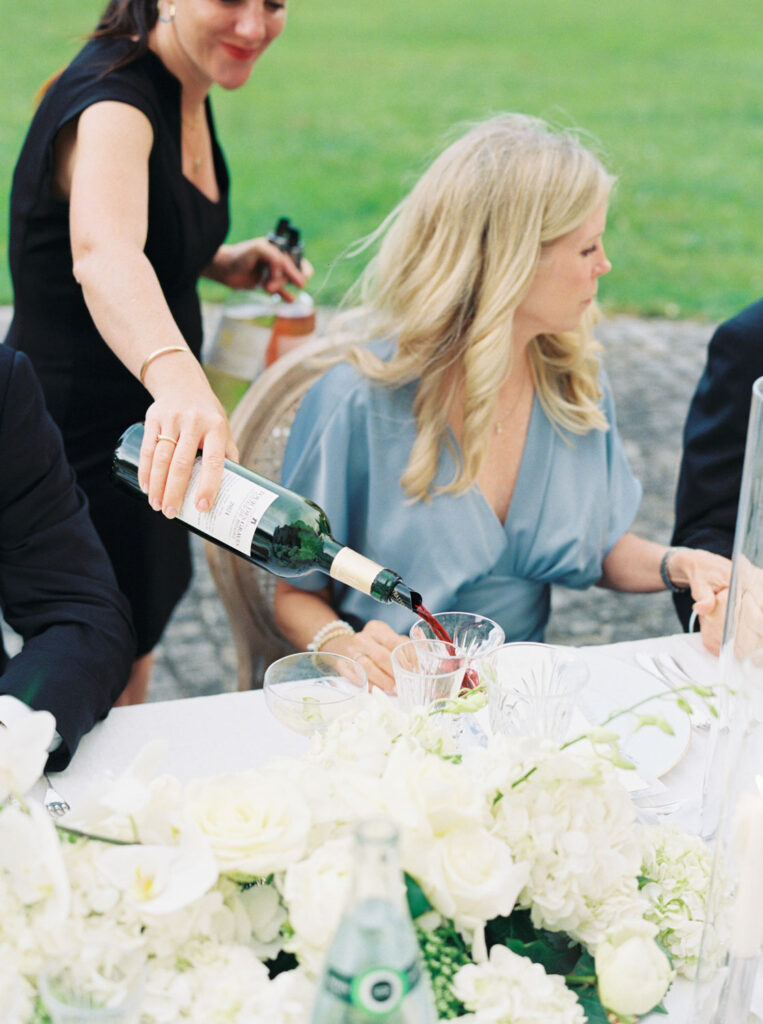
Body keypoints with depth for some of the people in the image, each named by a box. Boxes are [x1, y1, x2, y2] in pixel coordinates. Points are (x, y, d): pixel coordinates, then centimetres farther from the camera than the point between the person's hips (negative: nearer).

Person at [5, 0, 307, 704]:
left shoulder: (186, 90, 3)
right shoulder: (111, 98, -25)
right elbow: (101, 255, -47)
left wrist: (219, 264, 1)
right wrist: (178, 377, -65)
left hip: (141, 431, 9)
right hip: (79, 441, -9)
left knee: (128, 673, 24)